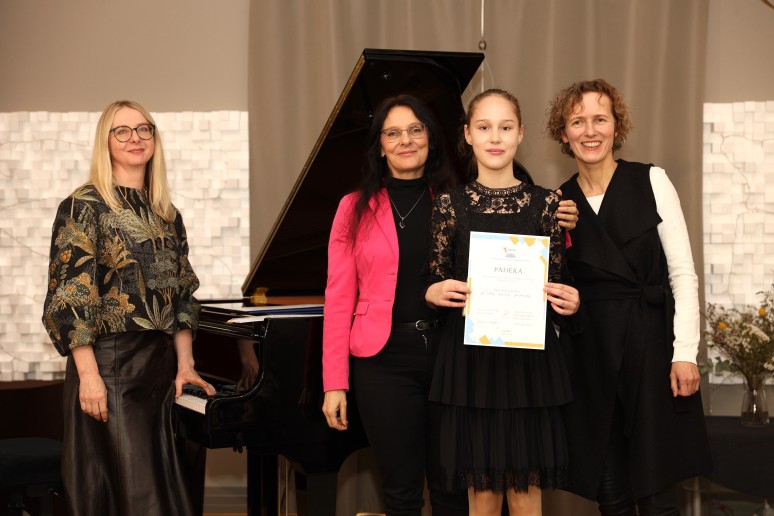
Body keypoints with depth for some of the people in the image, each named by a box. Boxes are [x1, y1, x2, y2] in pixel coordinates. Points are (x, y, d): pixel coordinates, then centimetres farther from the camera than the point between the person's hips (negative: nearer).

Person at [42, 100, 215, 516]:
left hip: (160, 365, 6)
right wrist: (88, 374, -18)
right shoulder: (84, 206, -5)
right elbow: (69, 295, -11)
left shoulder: (167, 216, 14)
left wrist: (185, 365, 6)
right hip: (110, 364, -6)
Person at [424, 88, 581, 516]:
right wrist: (433, 293, -14)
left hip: (530, 359, 0)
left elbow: (558, 281, 8)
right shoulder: (450, 204, 3)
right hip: (469, 357, 0)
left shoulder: (545, 203, 4)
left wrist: (569, 304, -13)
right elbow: (435, 279, 8)